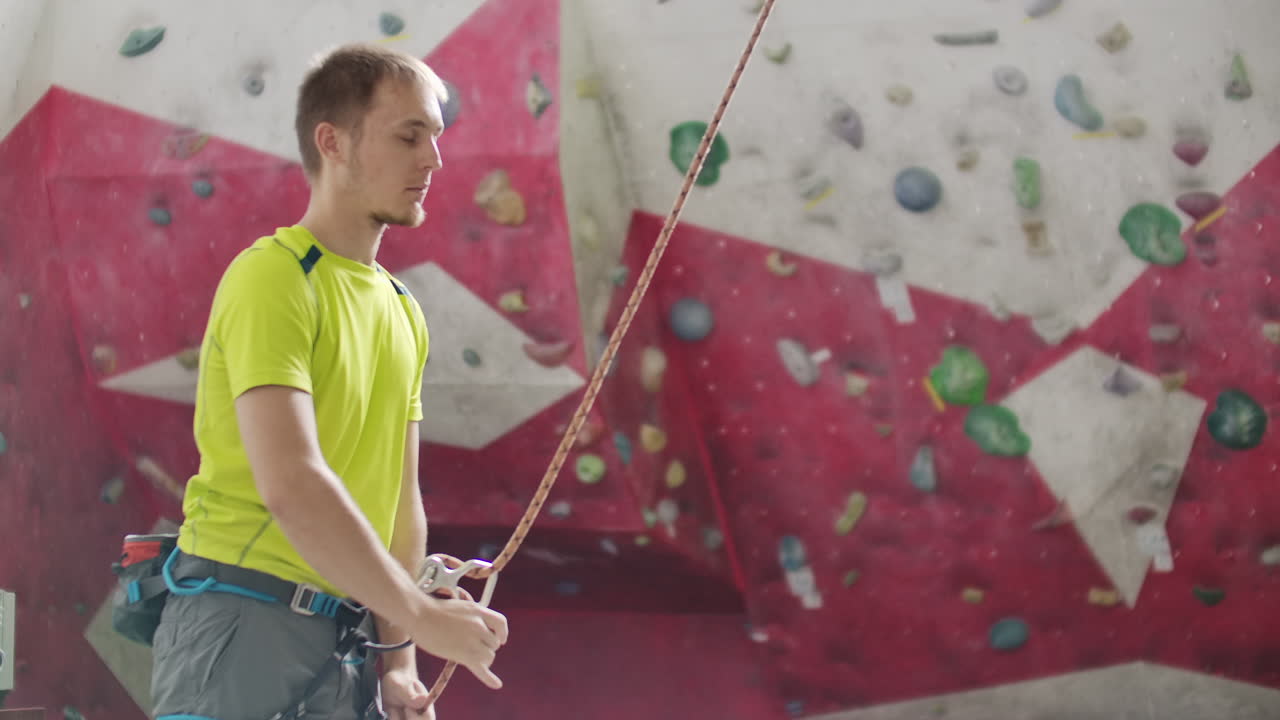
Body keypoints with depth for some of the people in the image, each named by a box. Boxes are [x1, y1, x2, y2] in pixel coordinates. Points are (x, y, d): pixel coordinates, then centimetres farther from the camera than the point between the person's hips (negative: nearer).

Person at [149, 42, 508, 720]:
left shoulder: (402, 311, 15)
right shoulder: (272, 277, -12)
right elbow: (292, 485, -23)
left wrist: (397, 662, 8)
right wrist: (421, 616, -19)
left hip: (348, 640, 8)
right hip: (244, 629, -8)